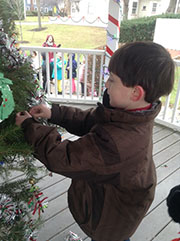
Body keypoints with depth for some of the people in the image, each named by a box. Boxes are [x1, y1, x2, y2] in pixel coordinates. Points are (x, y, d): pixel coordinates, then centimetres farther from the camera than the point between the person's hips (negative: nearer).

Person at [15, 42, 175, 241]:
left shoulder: (112, 142, -45)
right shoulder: (136, 117, -16)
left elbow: (60, 158, -31)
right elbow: (88, 121, -5)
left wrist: (29, 126, -18)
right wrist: (54, 113, -14)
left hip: (109, 218, -7)